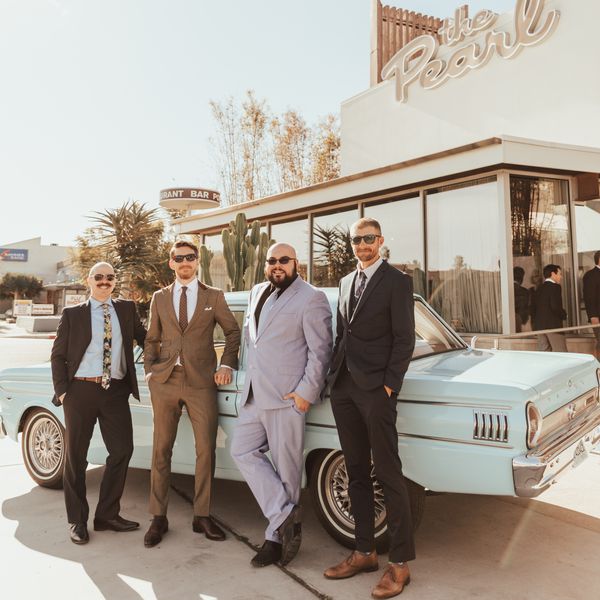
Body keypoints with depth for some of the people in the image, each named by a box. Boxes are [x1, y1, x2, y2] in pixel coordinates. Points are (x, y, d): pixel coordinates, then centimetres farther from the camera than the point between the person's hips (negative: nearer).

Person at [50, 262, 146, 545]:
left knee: (122, 451, 3)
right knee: (75, 456, 7)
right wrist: (62, 391, -5)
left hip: (115, 391, 2)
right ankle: (77, 521, 23)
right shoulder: (72, 314, 2)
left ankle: (107, 514, 21)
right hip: (81, 391, -2)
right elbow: (57, 356, 3)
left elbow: (144, 338, 14)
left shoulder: (127, 309, 8)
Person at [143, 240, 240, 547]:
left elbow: (233, 330, 11)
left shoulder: (214, 297, 7)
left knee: (206, 450, 1)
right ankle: (158, 517, 19)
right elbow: (152, 339, 15)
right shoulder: (159, 298, 12)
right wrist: (149, 371, 2)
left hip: (202, 381, -1)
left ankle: (202, 516, 17)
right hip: (165, 381, 1)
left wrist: (227, 364, 0)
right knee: (161, 450, 6)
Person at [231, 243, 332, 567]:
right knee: (242, 451, 5)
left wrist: (306, 393, -16)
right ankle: (285, 515, 11)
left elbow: (320, 351, -10)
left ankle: (277, 535, 16)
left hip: (288, 395, -8)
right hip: (255, 394, 8)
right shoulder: (257, 292, 16)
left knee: (285, 466, 1)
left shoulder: (311, 298, -7)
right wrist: (252, 378, 15)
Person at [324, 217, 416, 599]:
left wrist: (390, 385, -13)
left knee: (389, 474, -1)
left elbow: (404, 339, -7)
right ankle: (365, 552, 26)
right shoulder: (347, 282, 16)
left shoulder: (397, 281, -2)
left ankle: (400, 563, 12)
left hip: (376, 389, -6)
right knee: (357, 473, 13)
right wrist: (335, 375, 10)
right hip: (343, 387, 7)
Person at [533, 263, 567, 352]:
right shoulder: (555, 287, -8)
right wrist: (564, 315, -2)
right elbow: (555, 306, -18)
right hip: (553, 325, -7)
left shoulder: (539, 288, 15)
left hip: (539, 325, 7)